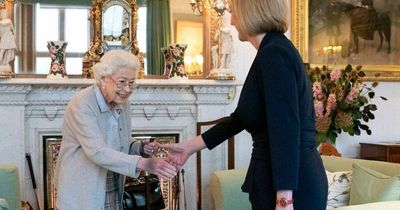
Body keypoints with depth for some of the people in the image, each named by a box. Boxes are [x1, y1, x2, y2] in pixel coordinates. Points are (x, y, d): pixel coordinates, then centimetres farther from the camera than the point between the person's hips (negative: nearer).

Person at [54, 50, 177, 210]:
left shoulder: (122, 104, 2)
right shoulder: (82, 104, -20)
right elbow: (97, 152, -31)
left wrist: (141, 148, -8)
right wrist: (144, 163, -39)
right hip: (81, 196, -6)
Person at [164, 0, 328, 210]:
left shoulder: (274, 53, -16)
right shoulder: (275, 52, 14)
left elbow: (286, 131, -23)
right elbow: (241, 118, 19)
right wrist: (190, 146, 20)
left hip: (292, 187, -9)